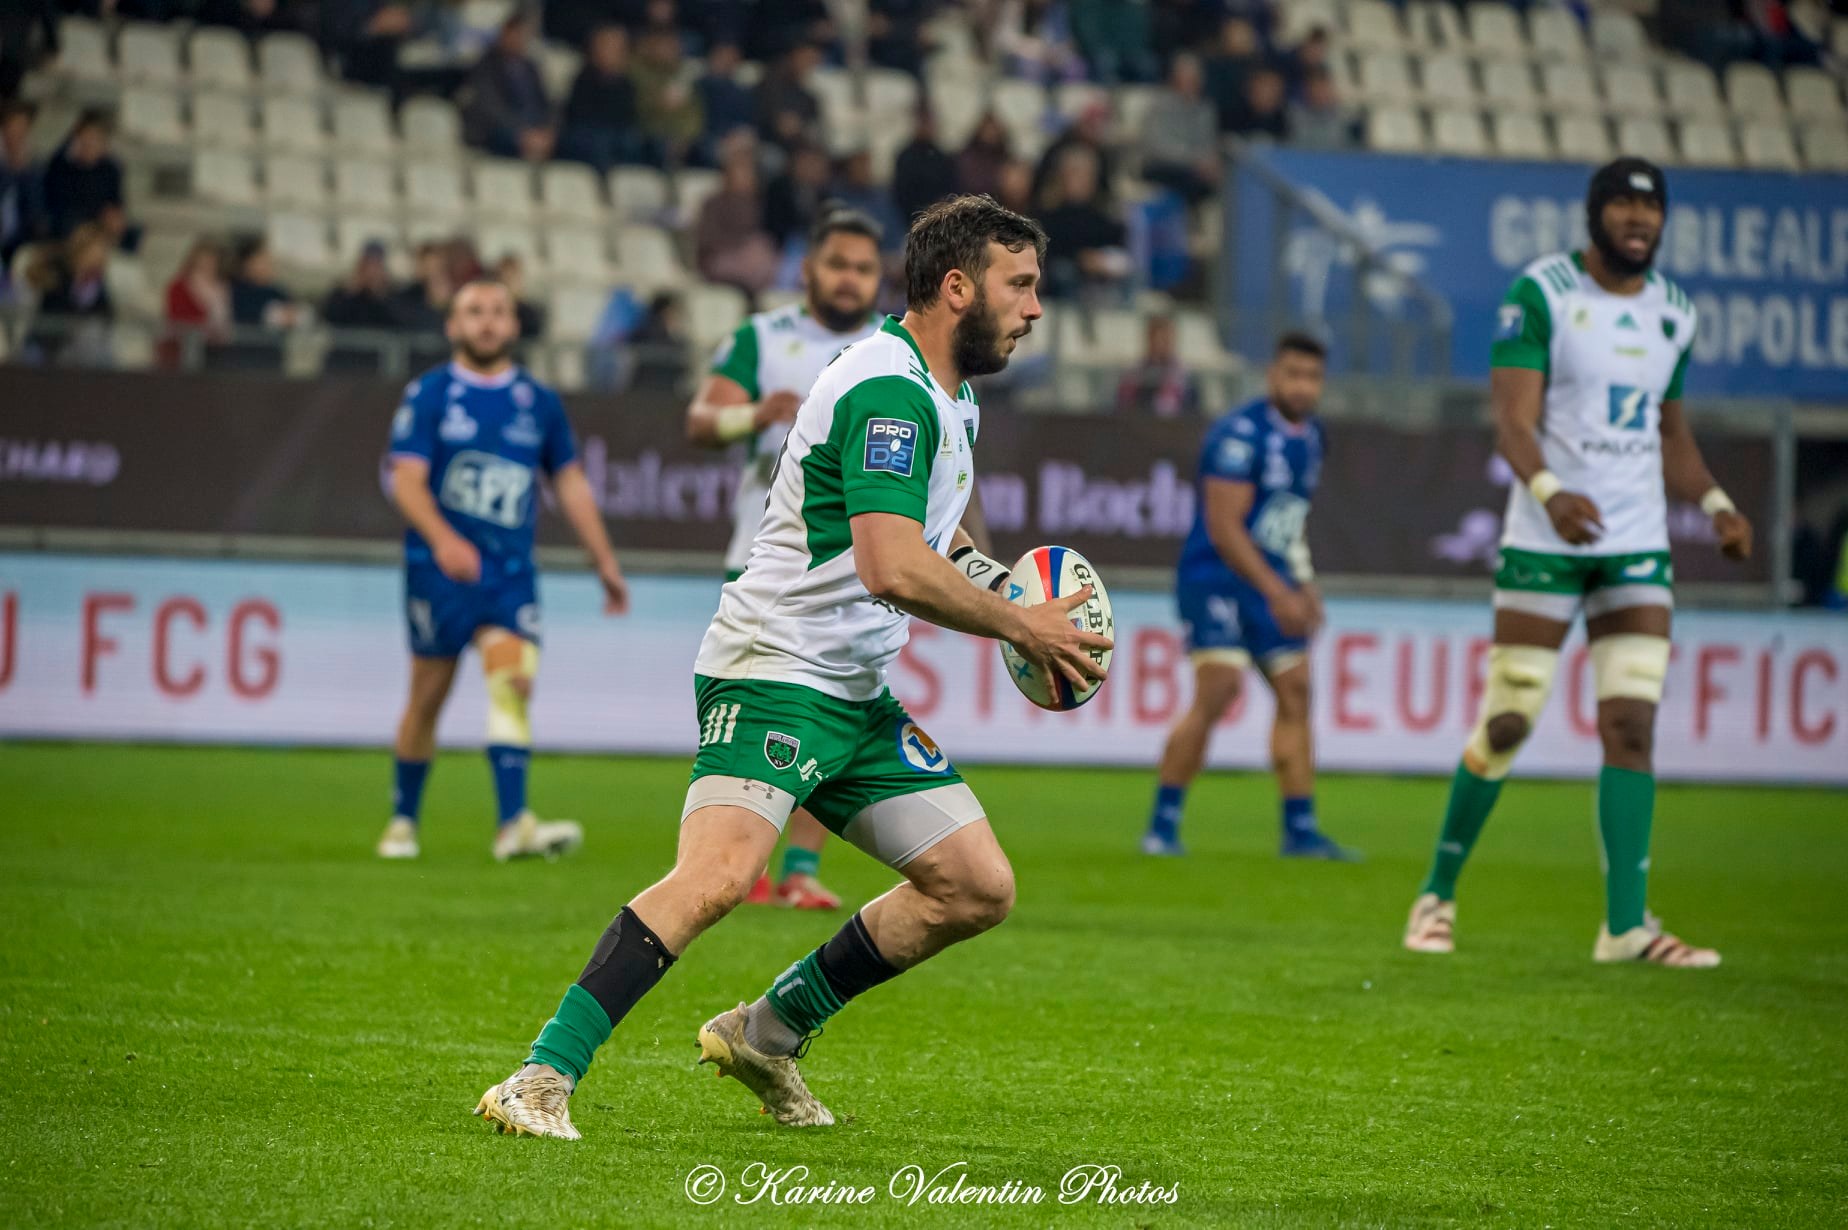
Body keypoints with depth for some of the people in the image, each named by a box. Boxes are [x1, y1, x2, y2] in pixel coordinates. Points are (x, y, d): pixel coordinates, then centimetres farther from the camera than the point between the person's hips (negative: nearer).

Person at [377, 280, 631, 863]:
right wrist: (442, 539, -26)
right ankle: (403, 821, 20)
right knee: (429, 694, 3)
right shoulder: (428, 395, 0)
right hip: (439, 569, -2)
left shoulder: (540, 402, 11)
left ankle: (513, 825, -24)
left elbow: (570, 484, 18)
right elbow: (407, 479, -9)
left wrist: (605, 562, 17)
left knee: (513, 680, -16)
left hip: (511, 573, 2)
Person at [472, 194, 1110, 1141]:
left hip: (858, 694, 10)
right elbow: (893, 572, -28)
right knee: (718, 875, -28)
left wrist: (997, 583, 16)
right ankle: (543, 1079, -28)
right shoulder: (891, 391, -18)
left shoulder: (946, 398, 15)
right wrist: (1023, 629, -17)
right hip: (774, 674, -10)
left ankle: (768, 1034, 17)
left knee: (979, 889, 7)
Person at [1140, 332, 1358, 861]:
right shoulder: (1241, 434, -16)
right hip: (1216, 580, -9)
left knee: (1296, 693, 5)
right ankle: (1162, 825, -12)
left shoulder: (1308, 437, 11)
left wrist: (1304, 585, 17)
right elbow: (1223, 528, -21)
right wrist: (1278, 593, -23)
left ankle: (1301, 829, 11)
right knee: (1217, 692, -18)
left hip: (1274, 585, 9)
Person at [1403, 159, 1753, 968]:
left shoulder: (1672, 314, 12)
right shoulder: (1541, 294, -7)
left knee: (1632, 727, -4)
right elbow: (1512, 419, -15)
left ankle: (1627, 923, -5)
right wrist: (1550, 491, -33)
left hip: (1639, 546, 5)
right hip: (1545, 539, -5)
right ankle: (1438, 893, 15)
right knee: (1508, 723, -2)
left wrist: (1714, 503, 5)